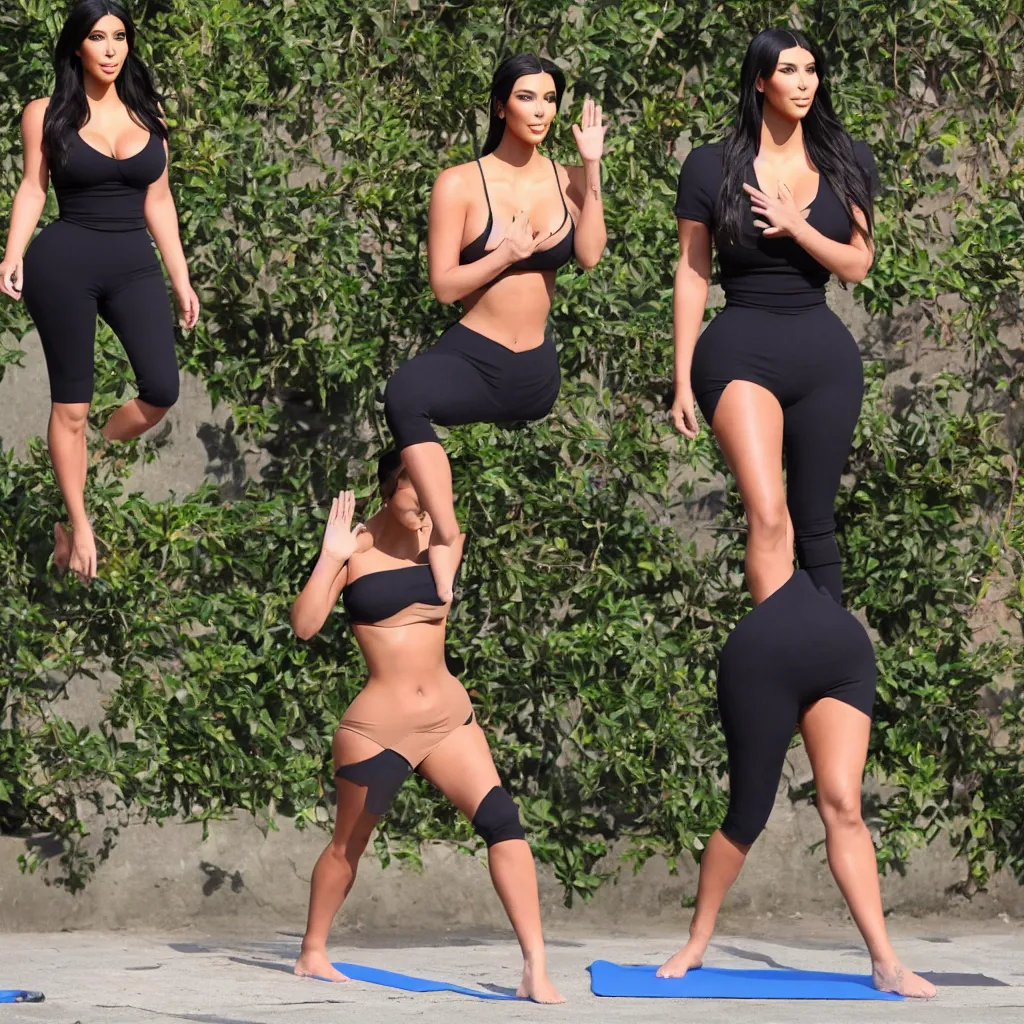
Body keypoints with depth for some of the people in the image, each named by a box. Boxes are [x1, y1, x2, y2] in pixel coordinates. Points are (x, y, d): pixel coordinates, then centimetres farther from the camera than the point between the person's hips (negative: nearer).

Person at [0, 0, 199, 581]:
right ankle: (78, 524, 12)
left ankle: (92, 462, 18)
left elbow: (158, 200, 14)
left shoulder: (147, 113, 11)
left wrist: (182, 280, 12)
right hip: (64, 263, -3)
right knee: (72, 403, 1)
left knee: (162, 391, -11)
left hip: (135, 263, 3)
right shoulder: (47, 115, 2)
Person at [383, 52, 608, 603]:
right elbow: (444, 285, -5)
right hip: (472, 356, -5)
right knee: (405, 393, -35)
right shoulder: (461, 184, -1)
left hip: (538, 372, 5)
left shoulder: (565, 180, 8)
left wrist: (592, 167, -9)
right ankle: (447, 536, -34)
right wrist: (509, 253, -15)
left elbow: (590, 255, -11)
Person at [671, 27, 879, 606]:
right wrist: (683, 380, 1)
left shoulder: (844, 162, 6)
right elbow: (692, 275, 2)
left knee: (815, 523, 8)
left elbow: (858, 266, 3)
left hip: (824, 356, 3)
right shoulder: (712, 167, -1)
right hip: (740, 353, -3)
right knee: (768, 515, -20)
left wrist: (794, 227, -14)